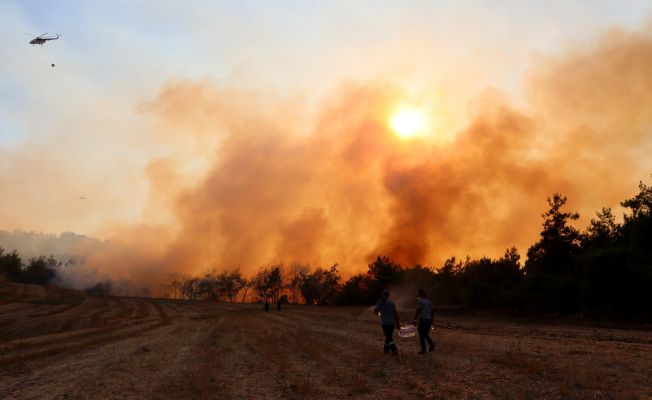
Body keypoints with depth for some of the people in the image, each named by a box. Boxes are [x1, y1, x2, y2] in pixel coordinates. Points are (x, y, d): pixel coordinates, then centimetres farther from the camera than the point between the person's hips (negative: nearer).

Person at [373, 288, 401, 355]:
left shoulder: (380, 302, -5)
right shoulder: (392, 303, 4)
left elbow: (375, 311, -1)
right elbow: (396, 314, 4)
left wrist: (378, 313, 24)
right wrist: (398, 323, 10)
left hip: (385, 323, -4)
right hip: (392, 323, 4)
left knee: (389, 337, -2)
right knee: (389, 336, 21)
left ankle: (394, 350, -16)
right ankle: (386, 348, 32)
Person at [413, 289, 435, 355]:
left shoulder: (420, 301, -11)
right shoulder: (429, 301, 13)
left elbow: (417, 311, -17)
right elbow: (432, 311, 16)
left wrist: (415, 319, -12)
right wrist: (431, 320, 22)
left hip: (422, 320, -7)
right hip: (429, 320, 7)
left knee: (421, 335, 2)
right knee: (426, 334, 19)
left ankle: (423, 349, 3)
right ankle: (432, 345, 4)